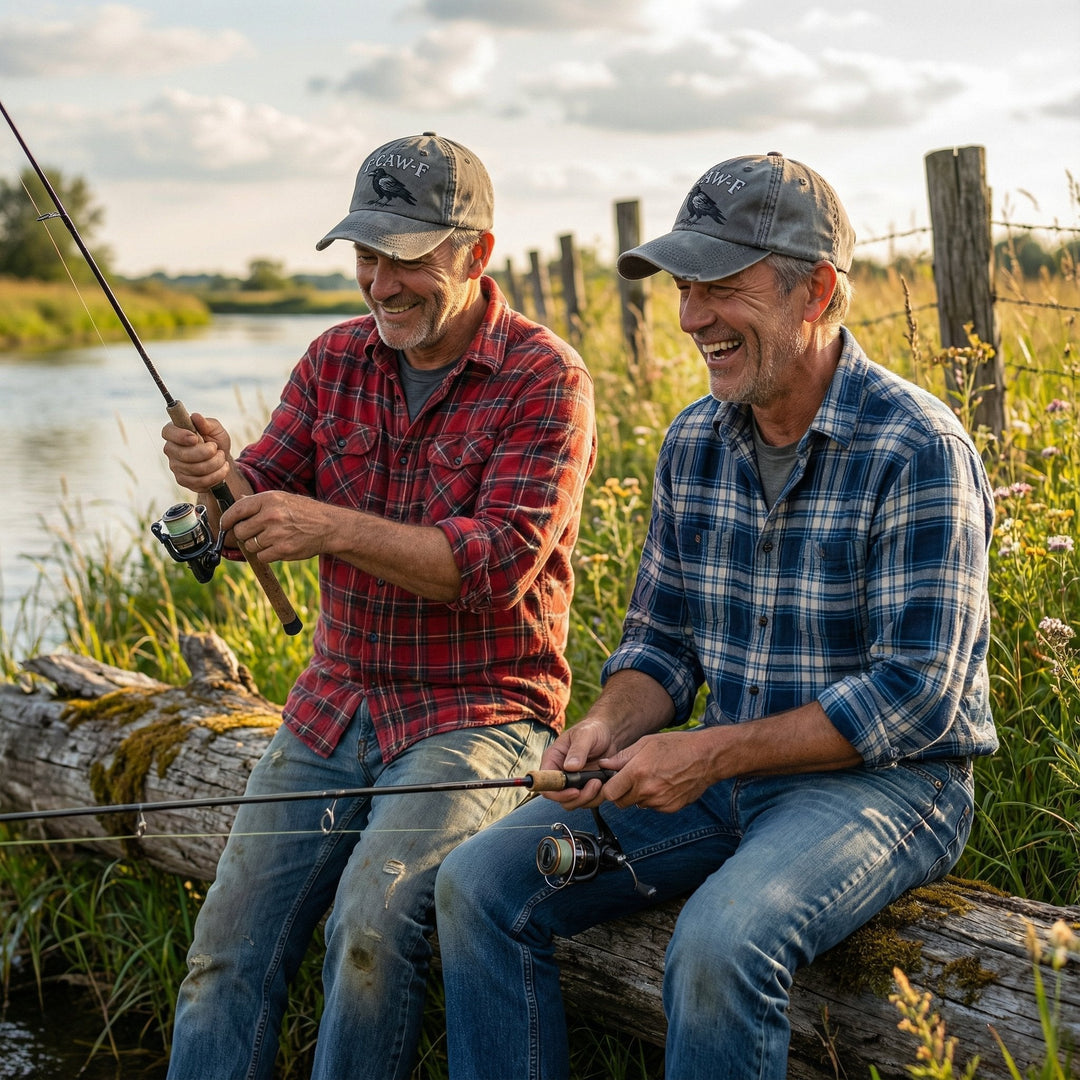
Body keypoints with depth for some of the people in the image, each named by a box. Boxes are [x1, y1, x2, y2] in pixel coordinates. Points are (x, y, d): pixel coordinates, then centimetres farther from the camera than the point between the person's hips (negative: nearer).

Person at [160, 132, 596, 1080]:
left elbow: (503, 562, -18)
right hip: (333, 709, 5)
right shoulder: (336, 361, 9)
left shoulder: (544, 379, -8)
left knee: (371, 924, -28)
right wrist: (219, 475, -19)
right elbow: (257, 517, 6)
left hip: (479, 714, -5)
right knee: (228, 954, -6)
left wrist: (335, 528, -29)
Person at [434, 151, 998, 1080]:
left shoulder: (916, 450, -16)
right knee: (481, 883, -7)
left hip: (885, 782, -7)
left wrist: (712, 754, -22)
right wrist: (611, 726, -10)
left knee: (719, 945, -35)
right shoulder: (694, 444, 6)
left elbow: (915, 695, -20)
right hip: (724, 771, 7)